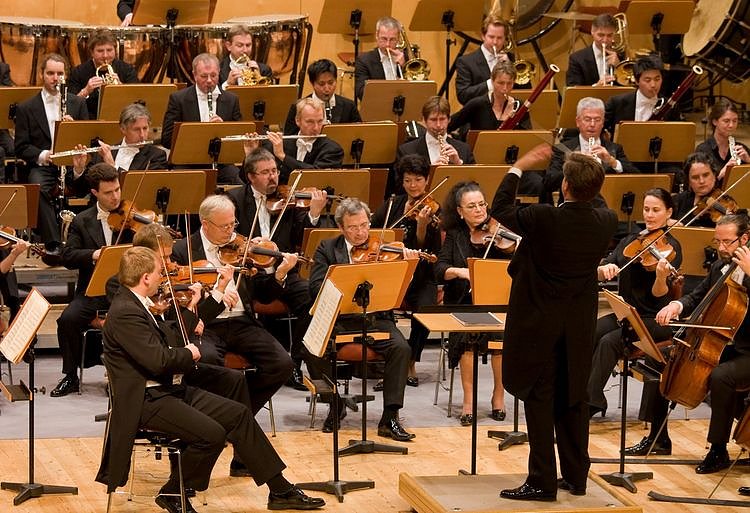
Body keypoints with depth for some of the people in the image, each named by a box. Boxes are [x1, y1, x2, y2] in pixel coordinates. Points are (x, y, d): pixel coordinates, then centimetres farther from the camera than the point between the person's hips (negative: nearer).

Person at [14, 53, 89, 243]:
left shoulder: (77, 104, 16)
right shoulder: (26, 108, 10)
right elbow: (21, 147, 5)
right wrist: (42, 155, -14)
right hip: (41, 167, -1)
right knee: (38, 189, -36)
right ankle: (52, 241, -34)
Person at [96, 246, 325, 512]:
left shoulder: (134, 304, 12)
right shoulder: (125, 313, -21)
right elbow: (158, 360, -28)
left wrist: (190, 309, 16)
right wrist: (189, 354, -8)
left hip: (170, 389, 10)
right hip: (147, 400, -10)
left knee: (239, 414, 4)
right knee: (212, 434, -26)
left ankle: (280, 490, 9)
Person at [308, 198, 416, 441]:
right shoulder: (327, 249, 8)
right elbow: (316, 287, -5)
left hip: (376, 319, 0)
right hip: (339, 319, 0)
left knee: (401, 348, -27)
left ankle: (390, 418, -20)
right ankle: (336, 404, -3)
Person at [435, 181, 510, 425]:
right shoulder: (455, 235, 7)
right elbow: (440, 270, -5)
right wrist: (460, 271, -25)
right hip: (464, 304, 0)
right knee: (468, 333, -29)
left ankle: (499, 396, -10)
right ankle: (468, 399, -18)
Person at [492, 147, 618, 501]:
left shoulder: (541, 219, -22)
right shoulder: (606, 222, -9)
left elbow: (500, 209, -3)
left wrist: (518, 168, 6)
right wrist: (589, 176, 19)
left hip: (539, 324, -4)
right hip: (580, 327, 5)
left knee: (540, 400, 1)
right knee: (573, 400, 14)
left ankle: (542, 481, 0)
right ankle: (575, 476, 20)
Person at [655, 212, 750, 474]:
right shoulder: (719, 266, 11)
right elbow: (697, 298, 19)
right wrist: (677, 305, -2)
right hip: (721, 346, 8)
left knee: (720, 376, -34)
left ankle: (718, 450, -20)